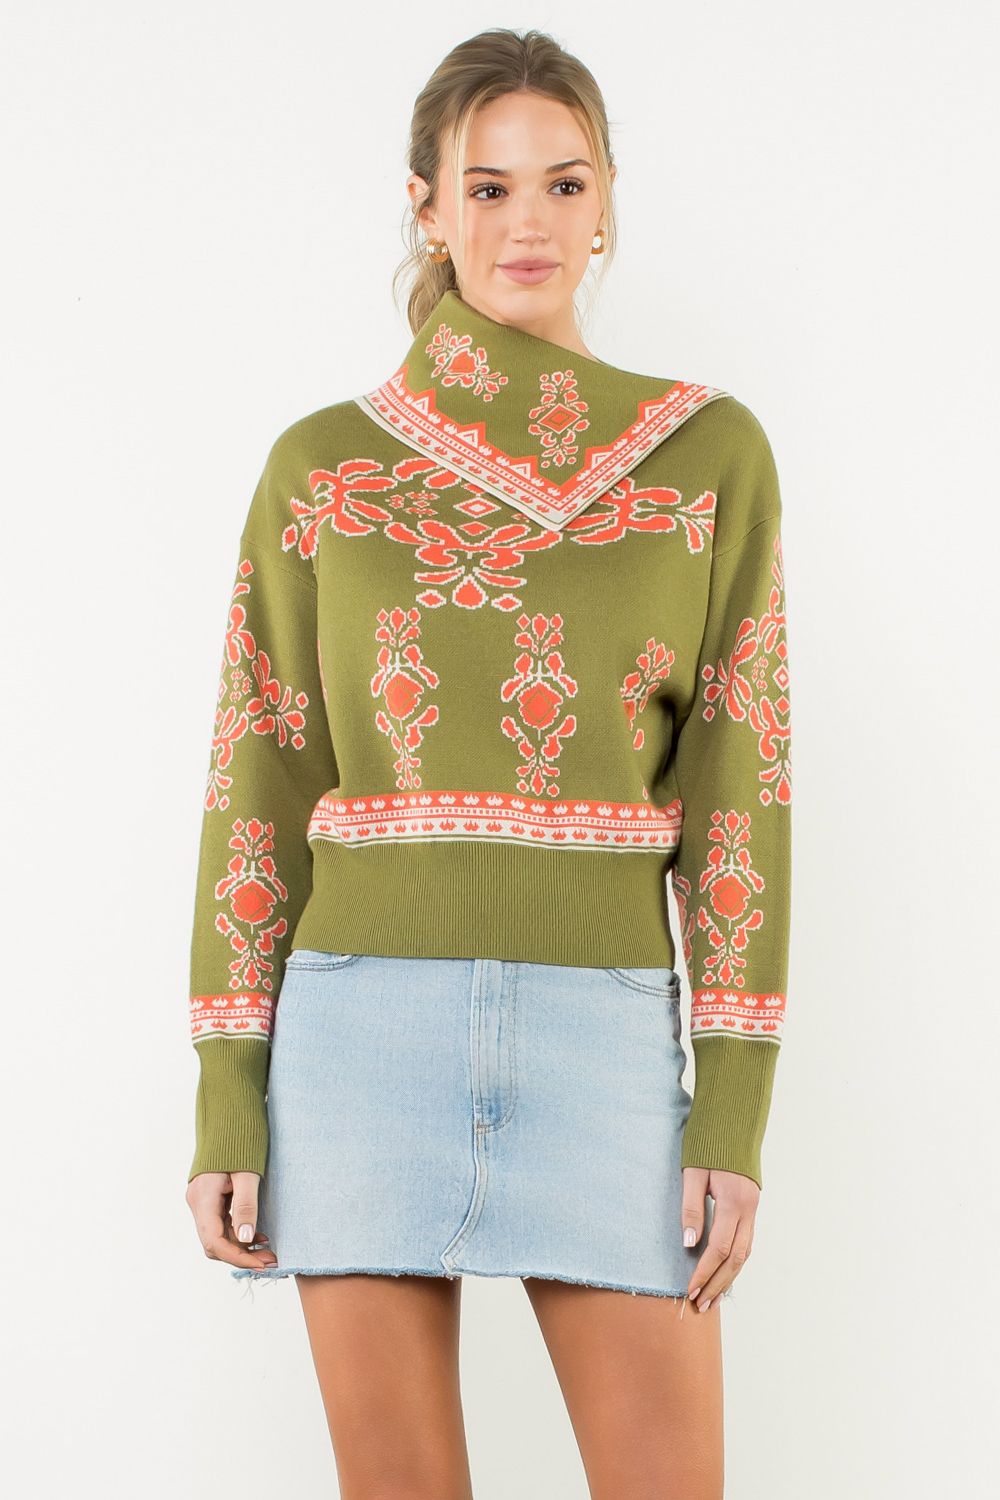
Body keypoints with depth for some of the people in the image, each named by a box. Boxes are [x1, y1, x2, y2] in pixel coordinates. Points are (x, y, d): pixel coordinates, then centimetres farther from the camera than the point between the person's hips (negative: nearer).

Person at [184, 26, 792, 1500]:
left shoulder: (712, 454, 5)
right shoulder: (320, 466, 5)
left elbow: (738, 790, 3)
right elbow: (257, 789, 6)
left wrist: (736, 1114, -3)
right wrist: (228, 1106, 1)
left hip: (606, 1040, 0)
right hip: (363, 1028, 0)